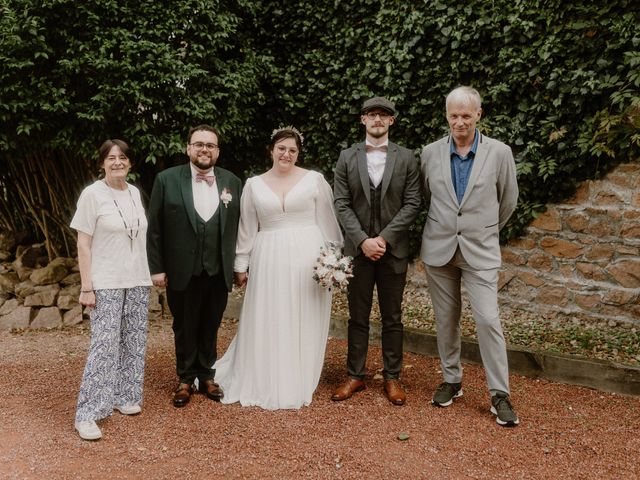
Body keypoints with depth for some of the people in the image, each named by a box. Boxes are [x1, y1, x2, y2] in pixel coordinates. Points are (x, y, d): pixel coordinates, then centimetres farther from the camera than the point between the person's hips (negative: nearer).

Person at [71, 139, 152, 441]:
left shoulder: (135, 192, 7)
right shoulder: (92, 194, -7)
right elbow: (83, 243, -7)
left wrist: (150, 273, 11)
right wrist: (86, 287, -11)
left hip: (138, 281, 6)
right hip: (106, 283, -5)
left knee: (133, 342, 10)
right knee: (105, 344, -10)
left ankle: (123, 396, 26)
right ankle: (88, 414, -2)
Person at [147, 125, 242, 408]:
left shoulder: (232, 182, 2)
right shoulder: (167, 179, -4)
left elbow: (238, 227, 4)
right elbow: (155, 228, -3)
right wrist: (156, 268, -5)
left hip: (218, 272, 2)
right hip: (182, 272, -1)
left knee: (210, 328, 15)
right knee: (185, 329, 14)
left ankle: (207, 376, 33)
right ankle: (186, 379, 31)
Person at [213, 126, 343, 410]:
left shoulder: (314, 179, 2)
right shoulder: (254, 185, 7)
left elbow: (328, 222, 2)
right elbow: (247, 229, 9)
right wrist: (241, 266, 7)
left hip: (307, 259, -1)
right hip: (269, 259, 1)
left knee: (303, 325, 6)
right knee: (267, 324, 6)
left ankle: (297, 386, 20)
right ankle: (265, 386, 20)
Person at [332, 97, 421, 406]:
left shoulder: (406, 158, 3)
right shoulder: (347, 157, 5)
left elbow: (412, 204, -2)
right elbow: (341, 204, -1)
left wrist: (384, 237, -12)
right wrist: (363, 240, -13)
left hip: (393, 249, 0)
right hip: (358, 249, 1)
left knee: (392, 318, 8)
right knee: (358, 317, 8)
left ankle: (392, 377, 19)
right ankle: (355, 375, 19)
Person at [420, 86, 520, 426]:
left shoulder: (500, 153, -5)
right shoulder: (431, 153, 0)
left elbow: (508, 201, 7)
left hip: (480, 251, -2)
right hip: (439, 248, 2)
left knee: (488, 319, -7)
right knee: (446, 320, 10)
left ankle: (499, 394, 5)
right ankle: (451, 380, 26)